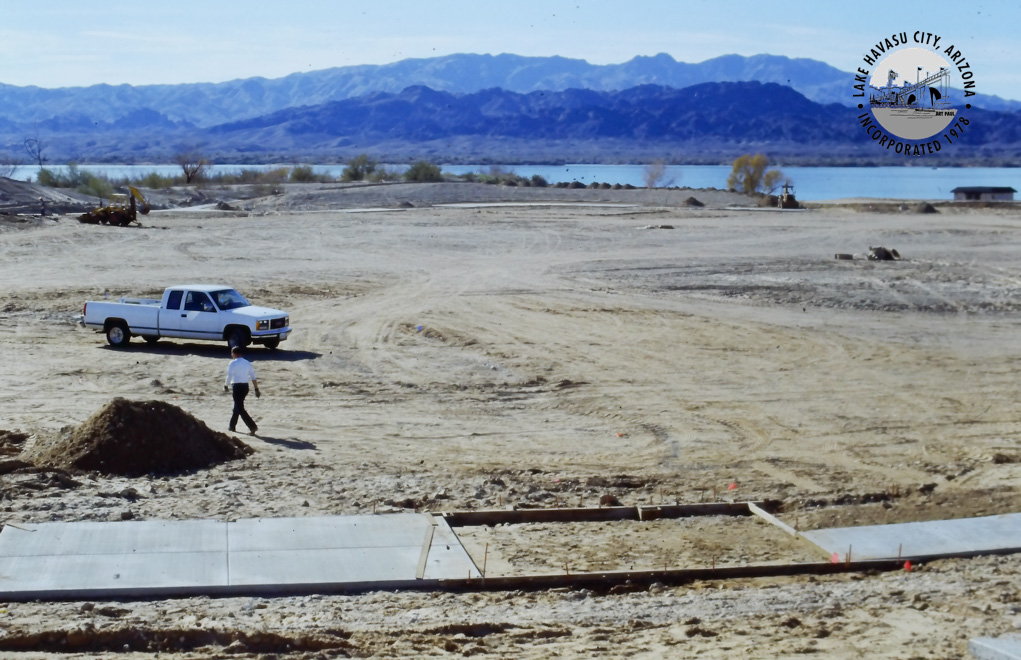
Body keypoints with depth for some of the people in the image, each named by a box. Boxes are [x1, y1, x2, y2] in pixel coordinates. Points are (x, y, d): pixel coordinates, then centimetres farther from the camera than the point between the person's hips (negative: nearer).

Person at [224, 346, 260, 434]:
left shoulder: (233, 363, -9)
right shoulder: (247, 363, 8)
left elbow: (229, 377, -12)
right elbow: (253, 378, 6)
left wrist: (226, 386, 5)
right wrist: (256, 389, 8)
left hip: (237, 387, -7)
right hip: (245, 386, 7)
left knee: (240, 409, -5)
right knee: (238, 406, 22)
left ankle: (252, 426, -18)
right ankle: (232, 426, 34)